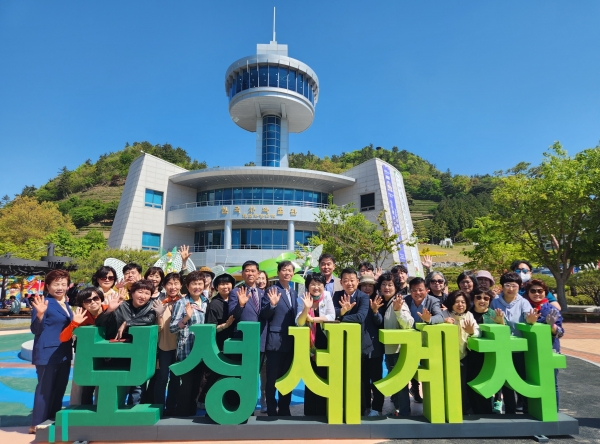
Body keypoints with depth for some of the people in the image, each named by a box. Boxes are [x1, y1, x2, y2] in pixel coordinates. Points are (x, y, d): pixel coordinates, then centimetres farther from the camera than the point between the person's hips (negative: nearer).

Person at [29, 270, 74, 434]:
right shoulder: (44, 303, -13)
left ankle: (53, 421, 27)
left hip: (64, 353, 8)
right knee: (45, 388, 1)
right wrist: (40, 314, -31)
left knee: (60, 388, 15)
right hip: (47, 353, -8)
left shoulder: (66, 305, 12)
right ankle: (37, 424, 14)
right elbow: (35, 330, -17)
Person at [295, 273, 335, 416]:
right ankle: (311, 412, 20)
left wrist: (312, 319, -18)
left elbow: (332, 317, -11)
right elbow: (299, 323, -16)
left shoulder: (327, 296, -6)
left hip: (325, 342, 0)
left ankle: (324, 412, 20)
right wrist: (306, 308, -32)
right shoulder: (302, 300, -8)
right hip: (310, 344, 0)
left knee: (325, 376, 5)